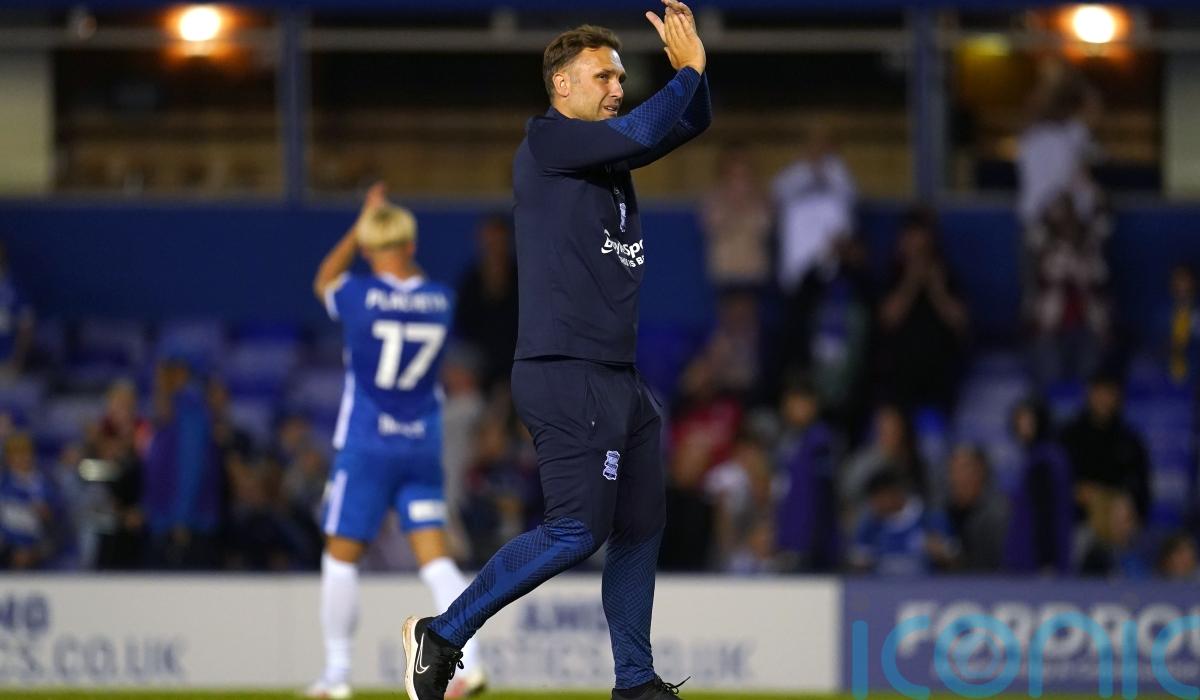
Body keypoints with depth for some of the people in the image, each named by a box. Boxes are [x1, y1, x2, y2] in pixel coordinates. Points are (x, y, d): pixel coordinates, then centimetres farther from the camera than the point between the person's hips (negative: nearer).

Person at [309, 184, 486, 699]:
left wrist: (363, 222, 17)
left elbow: (323, 282, 12)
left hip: (366, 444, -4)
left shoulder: (360, 295, -12)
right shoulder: (442, 301, -1)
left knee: (341, 557, 6)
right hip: (424, 444, 4)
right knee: (435, 558, 2)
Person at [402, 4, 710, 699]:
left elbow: (690, 123, 19)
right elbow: (644, 132, -18)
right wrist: (689, 69, -5)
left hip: (620, 377, 9)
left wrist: (691, 62, 1)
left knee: (640, 529, 10)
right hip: (566, 374, -9)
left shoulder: (608, 149, 17)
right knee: (578, 530, -14)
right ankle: (443, 636, -7)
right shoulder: (546, 140, -8)